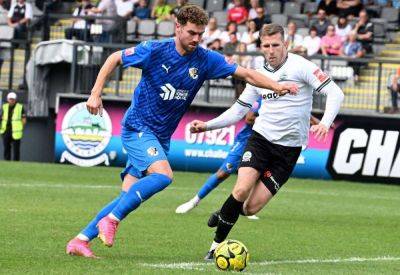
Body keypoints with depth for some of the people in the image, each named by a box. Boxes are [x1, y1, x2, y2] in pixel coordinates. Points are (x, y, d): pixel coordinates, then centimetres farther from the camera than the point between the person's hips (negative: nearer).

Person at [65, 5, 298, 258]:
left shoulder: (206, 60, -2)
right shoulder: (154, 50, -12)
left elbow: (246, 74, -1)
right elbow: (114, 59, 0)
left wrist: (276, 86, -15)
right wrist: (96, 93, -6)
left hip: (161, 136, 5)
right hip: (137, 127, -5)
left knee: (129, 196, 0)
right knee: (163, 175, -28)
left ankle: (81, 240, 8)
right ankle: (111, 220, -20)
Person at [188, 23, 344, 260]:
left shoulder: (300, 66, -9)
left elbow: (335, 93, -13)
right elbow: (238, 110, 17)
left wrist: (325, 123, -28)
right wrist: (207, 126, 8)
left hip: (289, 147, -3)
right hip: (261, 138, 3)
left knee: (252, 207, -8)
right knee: (242, 189, -21)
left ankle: (225, 215, 27)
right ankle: (216, 246, -4)